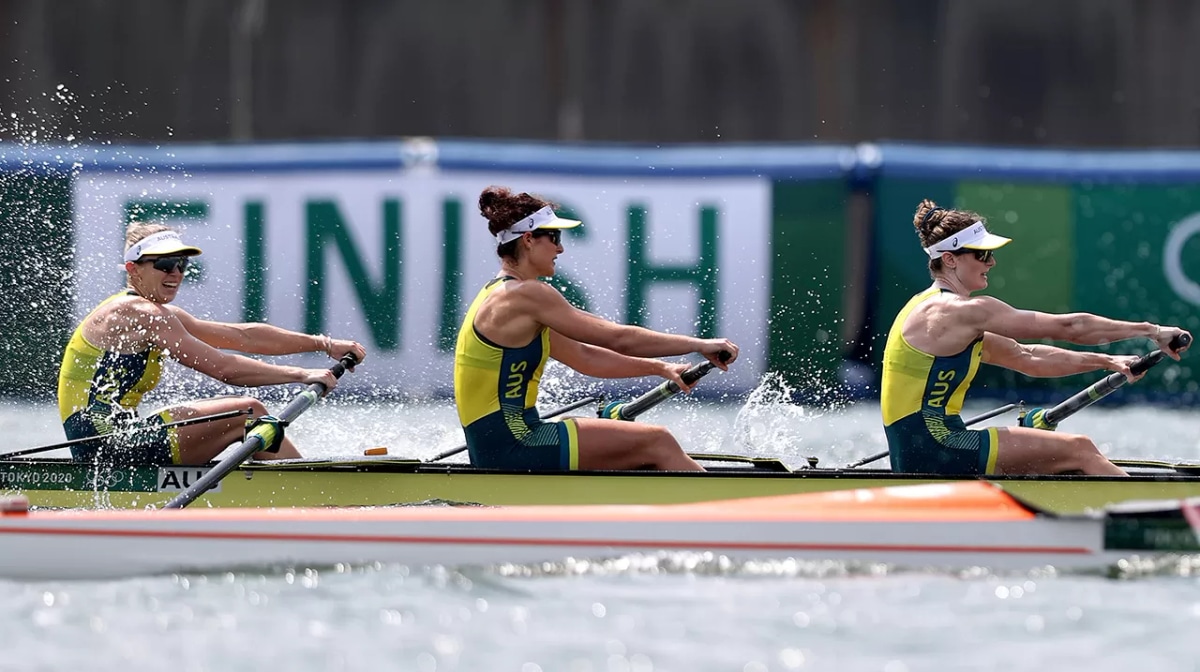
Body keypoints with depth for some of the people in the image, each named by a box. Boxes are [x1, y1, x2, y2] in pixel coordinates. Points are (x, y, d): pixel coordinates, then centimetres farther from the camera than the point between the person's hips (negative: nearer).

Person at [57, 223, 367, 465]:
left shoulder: (161, 314, 18)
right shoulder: (141, 314, -14)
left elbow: (242, 336, 14)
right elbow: (223, 368, -18)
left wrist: (323, 344, 8)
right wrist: (301, 375, -15)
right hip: (107, 442, -11)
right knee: (248, 413, -7)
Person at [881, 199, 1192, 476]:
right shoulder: (960, 310, -13)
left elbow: (1025, 357, 21)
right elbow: (1068, 327, -11)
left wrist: (1106, 362, 14)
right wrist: (1152, 331, -4)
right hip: (933, 451, -10)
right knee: (1079, 450, -10)